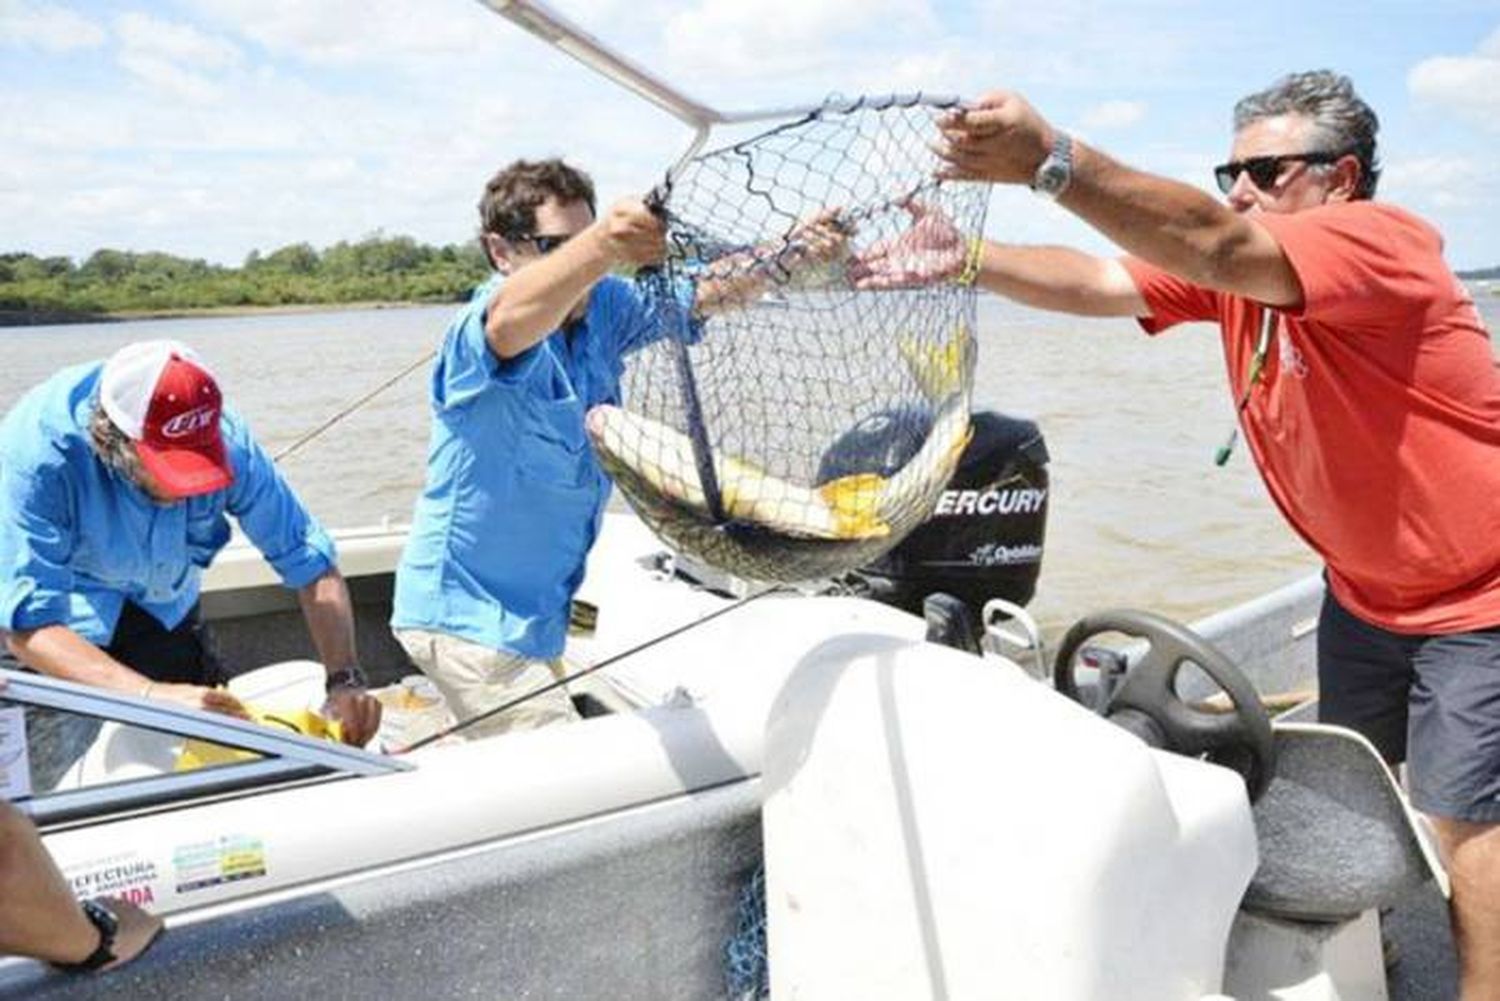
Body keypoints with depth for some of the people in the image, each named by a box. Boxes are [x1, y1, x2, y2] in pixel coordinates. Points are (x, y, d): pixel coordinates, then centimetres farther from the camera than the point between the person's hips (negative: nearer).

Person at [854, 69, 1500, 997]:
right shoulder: (1230, 265, -2)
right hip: (1364, 588, 7)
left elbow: (1218, 249, -42)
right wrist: (967, 256, -32)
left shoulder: (1386, 241, -24)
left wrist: (1053, 160, -54)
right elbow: (1096, 283, -15)